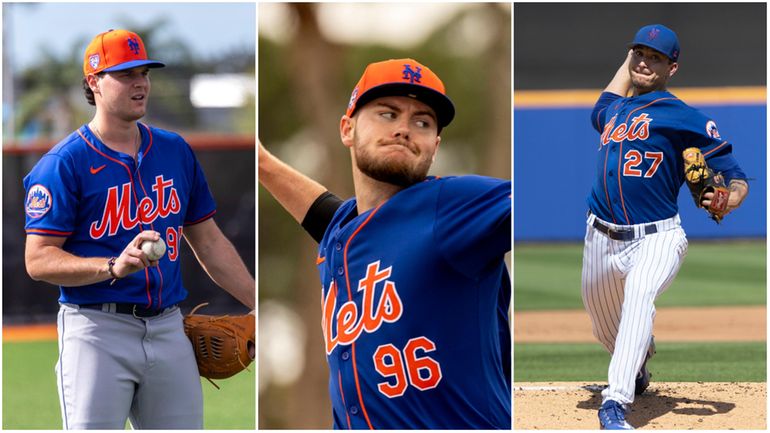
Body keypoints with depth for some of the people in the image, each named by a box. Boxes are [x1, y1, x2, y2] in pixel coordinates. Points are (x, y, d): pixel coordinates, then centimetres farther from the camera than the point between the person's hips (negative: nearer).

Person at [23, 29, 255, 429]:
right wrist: (114, 267, -24)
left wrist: (260, 306, 14)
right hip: (97, 331, -6)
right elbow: (38, 260, -10)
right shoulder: (64, 163, -5)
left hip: (168, 329, 6)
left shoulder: (176, 151, 14)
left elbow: (208, 241, 20)